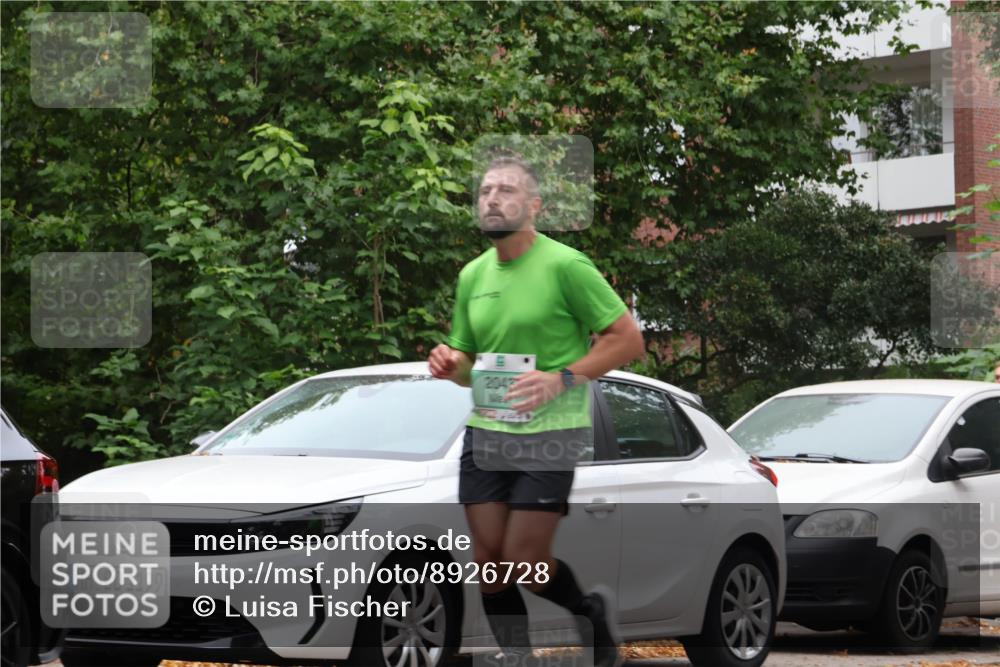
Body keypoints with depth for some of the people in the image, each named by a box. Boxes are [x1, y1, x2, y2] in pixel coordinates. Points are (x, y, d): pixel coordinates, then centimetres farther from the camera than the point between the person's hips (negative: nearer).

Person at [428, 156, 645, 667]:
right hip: (485, 433, 6)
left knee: (524, 563, -8)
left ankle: (592, 613, 21)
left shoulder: (565, 266, -10)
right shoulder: (473, 275, 11)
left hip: (551, 433, -6)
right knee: (489, 563, 3)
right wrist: (450, 365, -2)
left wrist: (562, 379, -19)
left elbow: (628, 340, -10)